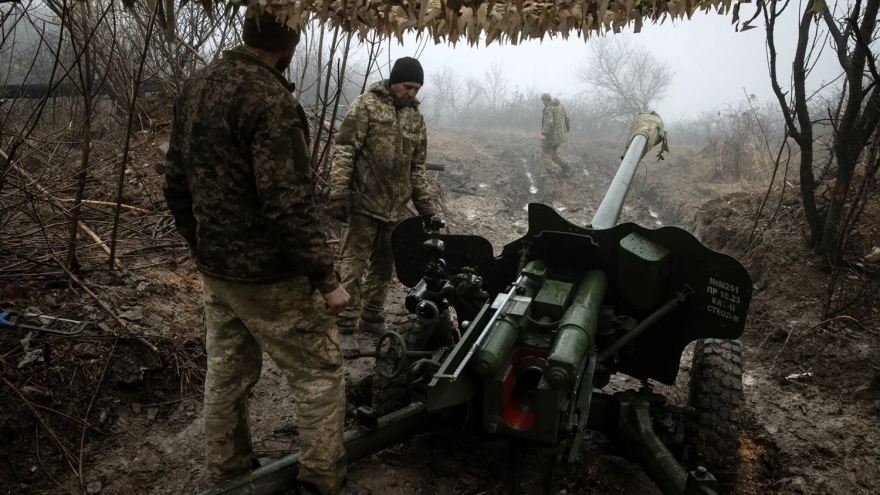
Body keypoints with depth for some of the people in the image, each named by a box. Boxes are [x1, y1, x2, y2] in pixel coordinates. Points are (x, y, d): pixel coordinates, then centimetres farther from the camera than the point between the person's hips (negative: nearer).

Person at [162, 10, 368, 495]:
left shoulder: (195, 87, 7)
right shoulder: (270, 99, -21)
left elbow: (176, 185, 12)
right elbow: (289, 205, -25)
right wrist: (325, 278, -18)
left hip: (214, 268, 9)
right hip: (267, 275, -8)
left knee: (225, 372, 19)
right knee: (319, 372, 5)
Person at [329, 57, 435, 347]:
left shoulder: (416, 117, 14)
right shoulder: (366, 105, -4)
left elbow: (417, 167, 19)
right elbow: (343, 152, -10)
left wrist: (424, 204, 14)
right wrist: (338, 194, -17)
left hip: (396, 207, 6)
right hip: (364, 203, -6)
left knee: (384, 267, 13)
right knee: (353, 264, -3)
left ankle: (371, 317, 27)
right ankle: (346, 325, 5)